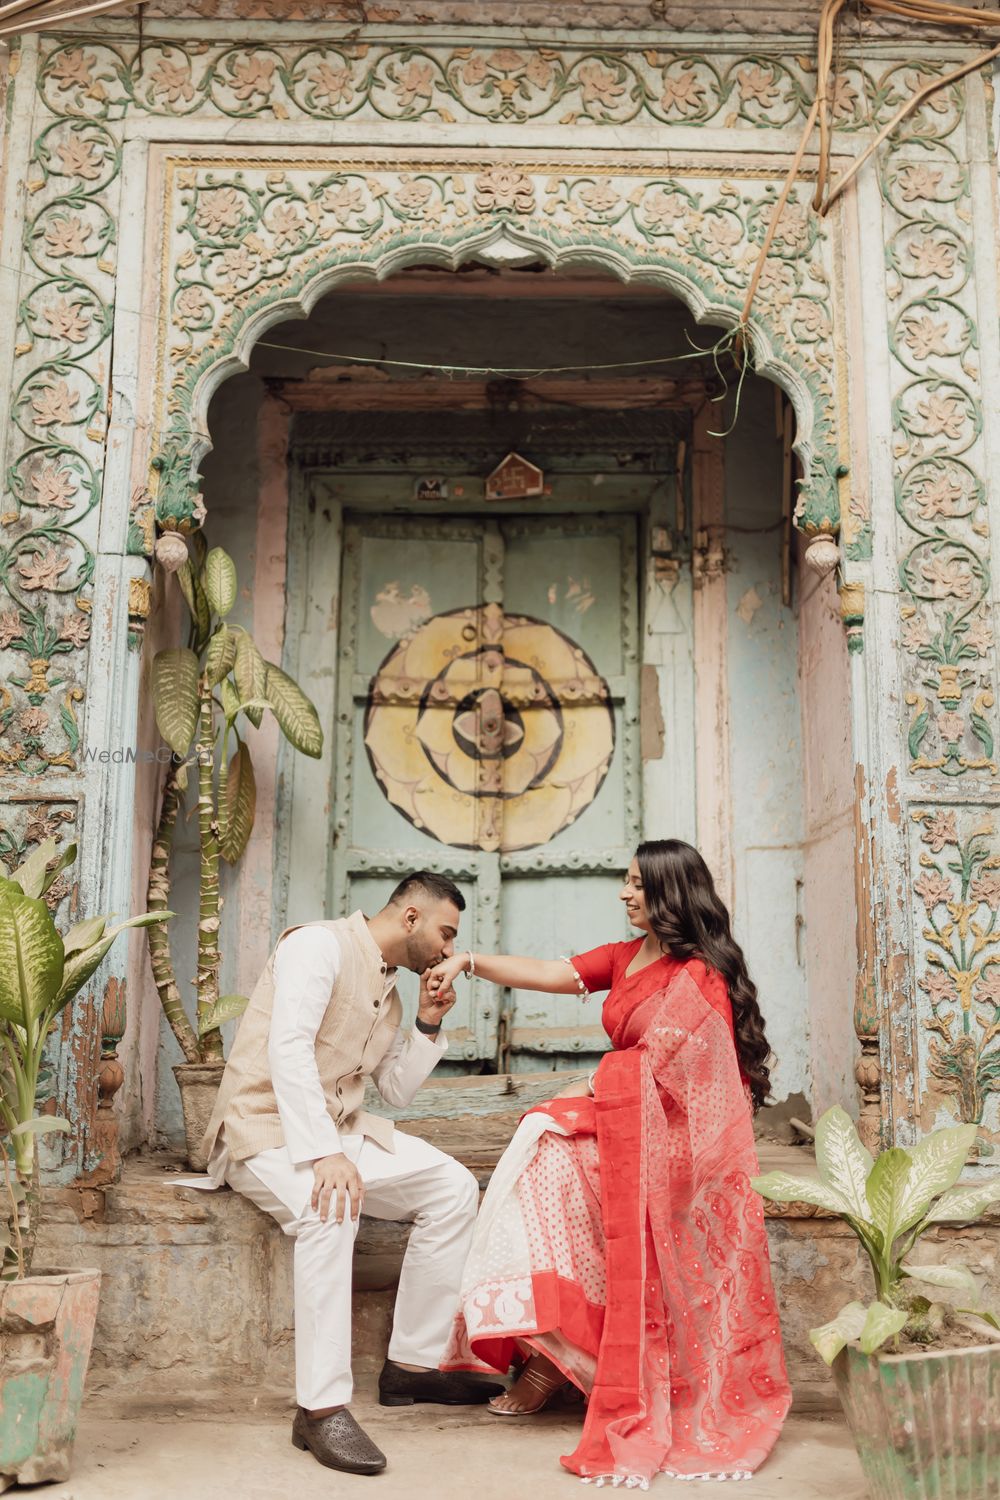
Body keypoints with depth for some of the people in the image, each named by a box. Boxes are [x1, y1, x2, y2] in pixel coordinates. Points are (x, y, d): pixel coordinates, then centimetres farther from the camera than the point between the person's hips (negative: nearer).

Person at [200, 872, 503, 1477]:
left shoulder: (389, 985, 16)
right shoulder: (320, 945, -12)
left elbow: (398, 1090, 19)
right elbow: (288, 1047, -26)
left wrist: (429, 1025, 4)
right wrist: (323, 1154, -34)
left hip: (339, 1129, 9)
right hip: (267, 1126, -9)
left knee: (454, 1188, -3)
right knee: (332, 1208, -36)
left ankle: (413, 1363, 3)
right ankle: (322, 1407, -31)